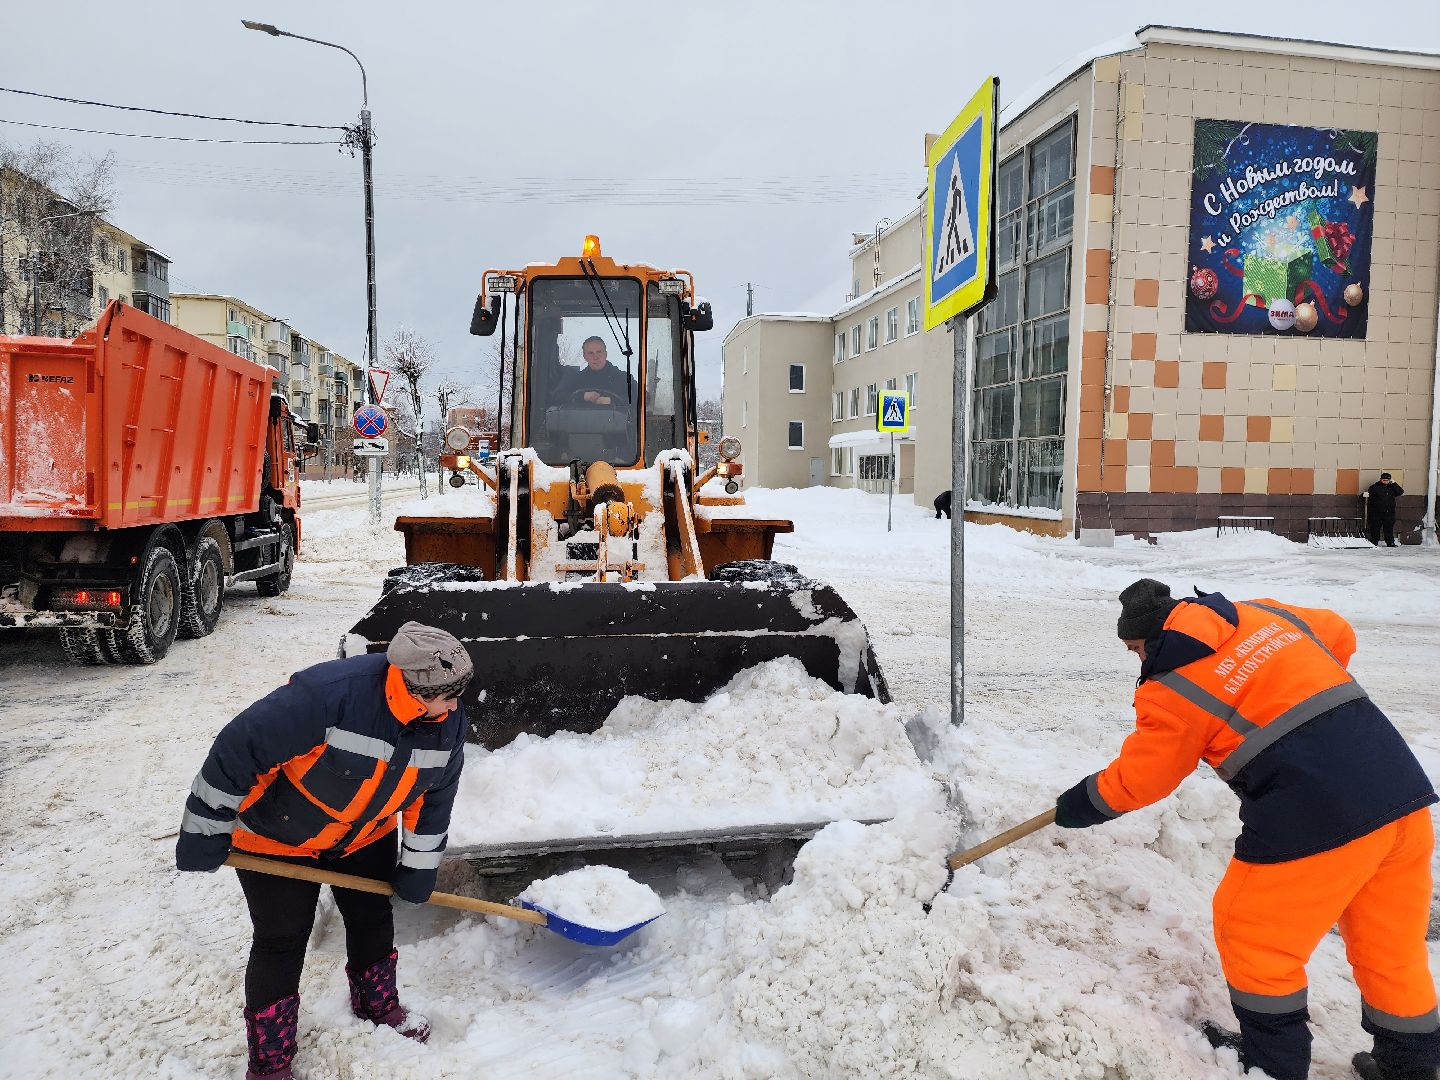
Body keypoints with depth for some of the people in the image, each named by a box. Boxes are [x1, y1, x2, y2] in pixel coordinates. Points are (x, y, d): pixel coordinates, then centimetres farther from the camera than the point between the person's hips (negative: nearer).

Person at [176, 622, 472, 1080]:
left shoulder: (447, 721, -21)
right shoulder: (328, 694, -42)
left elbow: (435, 795, -4)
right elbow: (237, 751, -33)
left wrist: (418, 868, 3)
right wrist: (205, 834, -22)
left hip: (365, 836, 6)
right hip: (277, 837, -5)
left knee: (374, 921, 17)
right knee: (281, 944, 5)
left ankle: (379, 1006, 44)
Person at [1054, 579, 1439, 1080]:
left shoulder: (1172, 687, -5)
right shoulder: (1264, 614, 12)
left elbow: (1135, 780, 4)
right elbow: (1338, 634, 28)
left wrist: (1078, 805, 21)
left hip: (1315, 819, -7)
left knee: (1251, 937, 14)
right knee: (1391, 946, 23)